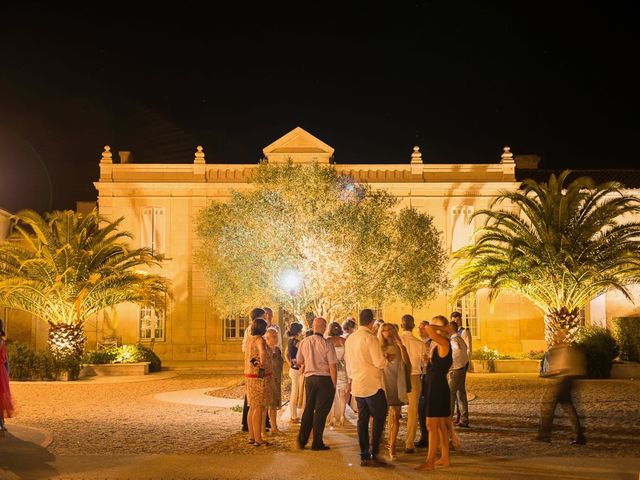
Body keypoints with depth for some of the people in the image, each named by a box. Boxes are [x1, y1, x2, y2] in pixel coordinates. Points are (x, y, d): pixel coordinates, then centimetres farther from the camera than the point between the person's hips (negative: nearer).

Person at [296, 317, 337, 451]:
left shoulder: (304, 342, 2)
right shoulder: (327, 344, -11)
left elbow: (299, 362, 14)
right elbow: (332, 366, -12)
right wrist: (334, 385, -4)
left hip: (309, 378, 4)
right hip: (325, 379, -4)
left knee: (308, 409, 16)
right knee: (321, 411, 3)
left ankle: (301, 440, 17)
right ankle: (317, 443, 7)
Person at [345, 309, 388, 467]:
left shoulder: (350, 338, 11)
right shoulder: (370, 338, -13)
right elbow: (380, 362, -17)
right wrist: (386, 358, 4)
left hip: (357, 385, 7)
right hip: (372, 384, -7)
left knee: (362, 419, 10)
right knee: (379, 418, 1)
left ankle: (364, 455, 11)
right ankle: (373, 454, -5)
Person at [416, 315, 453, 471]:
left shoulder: (443, 343, -17)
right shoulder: (440, 344, 10)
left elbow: (428, 329, -32)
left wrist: (442, 328, -15)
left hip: (437, 387, -10)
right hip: (438, 386, 10)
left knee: (432, 425, -6)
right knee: (441, 425, 15)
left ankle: (429, 462, -3)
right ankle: (444, 458, 22)